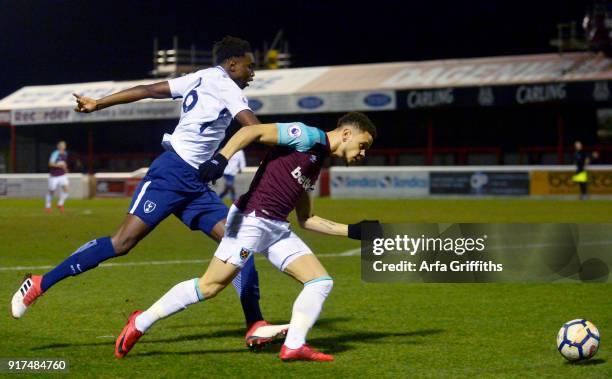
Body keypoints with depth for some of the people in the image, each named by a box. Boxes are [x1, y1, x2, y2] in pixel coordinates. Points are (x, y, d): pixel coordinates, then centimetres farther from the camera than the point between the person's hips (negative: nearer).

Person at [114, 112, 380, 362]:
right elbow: (253, 131, -17)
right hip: (252, 219, -10)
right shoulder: (309, 136, -5)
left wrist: (352, 230, 21)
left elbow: (306, 219, 26)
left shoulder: (317, 162, 22)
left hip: (277, 228, 10)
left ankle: (294, 346, -3)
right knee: (210, 286, -9)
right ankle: (140, 323, 3)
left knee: (321, 282, 0)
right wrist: (221, 158, -32)